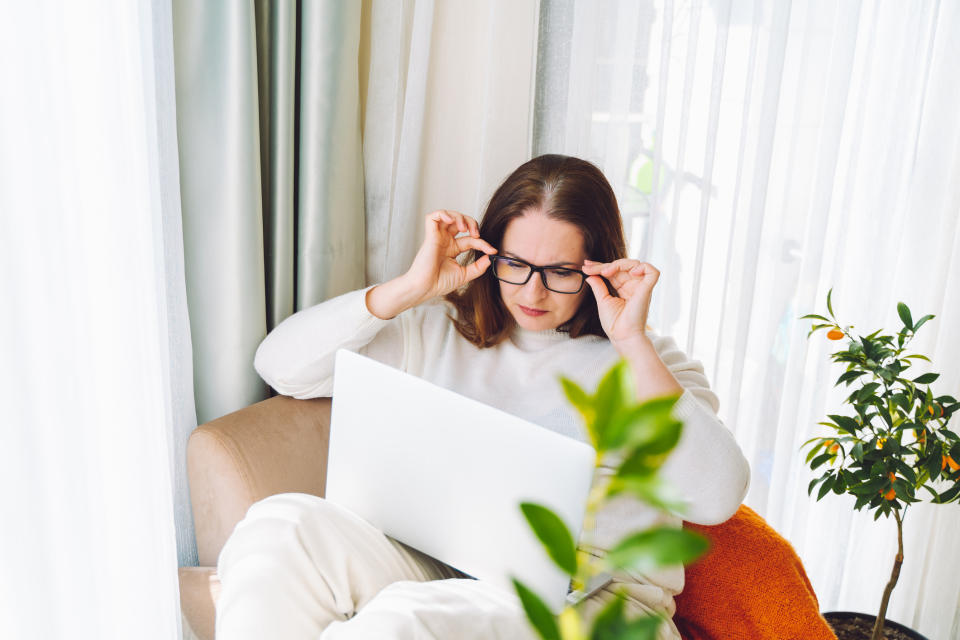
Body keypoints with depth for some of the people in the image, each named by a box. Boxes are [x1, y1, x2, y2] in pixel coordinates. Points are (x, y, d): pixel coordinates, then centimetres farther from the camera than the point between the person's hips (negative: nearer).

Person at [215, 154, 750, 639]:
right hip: (444, 575, 4)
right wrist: (413, 288, -4)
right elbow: (281, 365, 4)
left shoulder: (644, 361, 5)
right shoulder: (441, 332, 12)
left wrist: (634, 343, -14)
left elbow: (717, 498, -12)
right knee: (281, 524, -25)